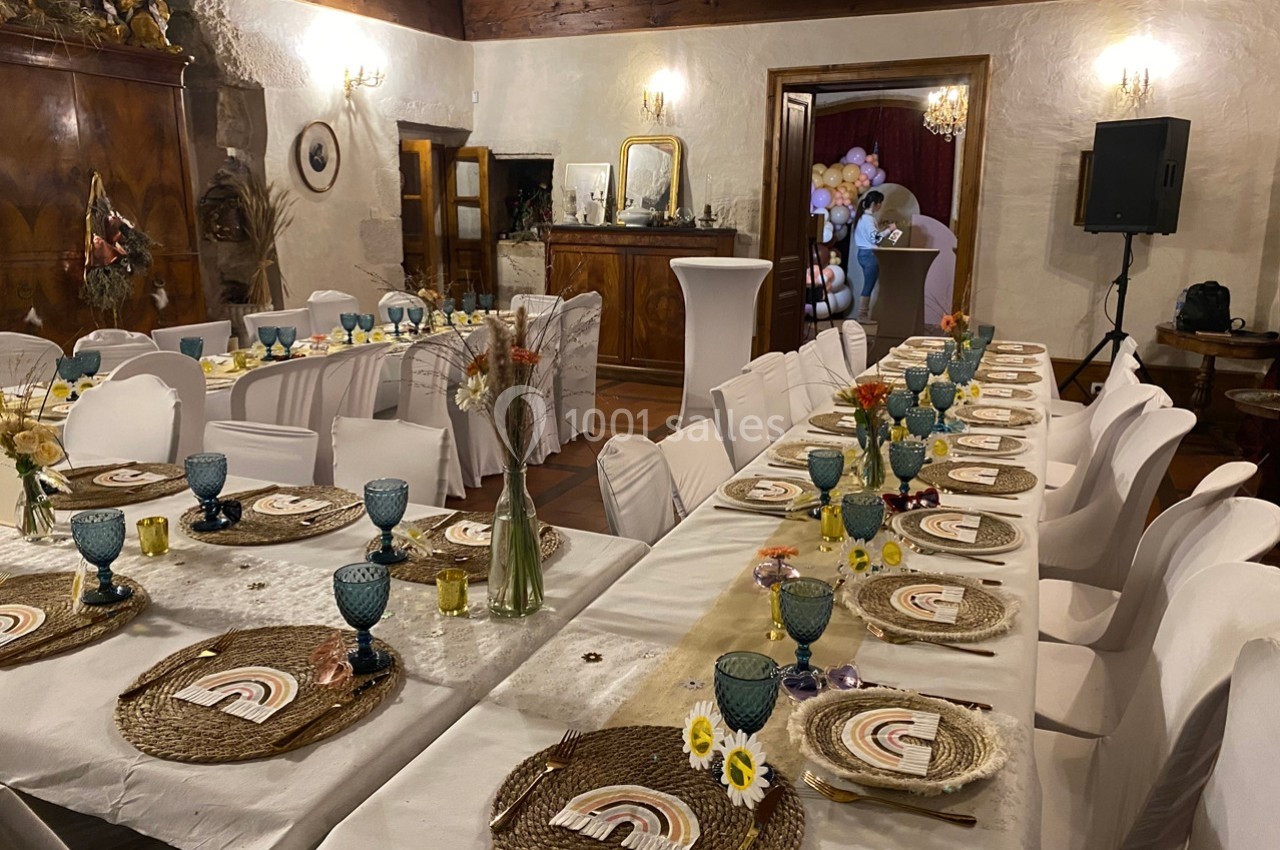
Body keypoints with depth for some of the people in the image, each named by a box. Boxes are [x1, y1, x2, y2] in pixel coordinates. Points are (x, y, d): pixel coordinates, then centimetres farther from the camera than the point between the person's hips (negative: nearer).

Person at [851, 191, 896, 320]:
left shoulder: (863, 217, 13)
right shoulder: (868, 218, -17)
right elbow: (875, 238, -24)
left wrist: (883, 227, 13)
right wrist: (889, 229, -14)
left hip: (864, 253, 10)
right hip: (869, 255, -10)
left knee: (868, 285, 13)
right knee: (868, 286, -5)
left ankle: (864, 314, 15)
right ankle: (862, 315, -2)